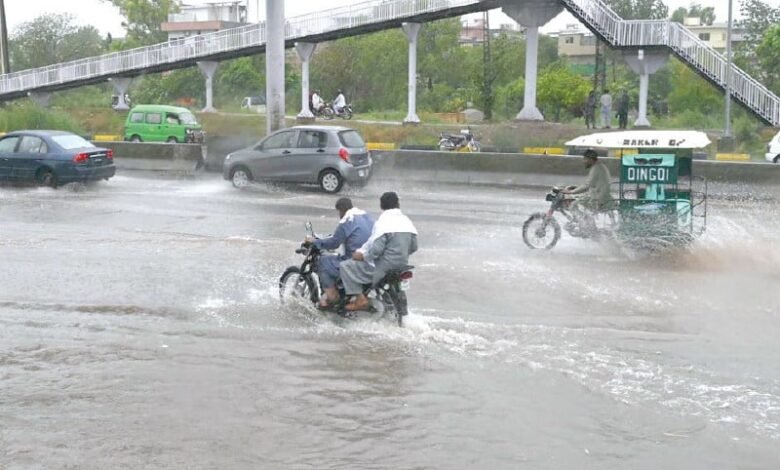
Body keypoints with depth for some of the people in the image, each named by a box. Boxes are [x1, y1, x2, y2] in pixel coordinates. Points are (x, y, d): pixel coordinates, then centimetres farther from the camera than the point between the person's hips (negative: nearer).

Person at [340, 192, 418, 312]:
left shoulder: (382, 222, -17)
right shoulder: (407, 221, 4)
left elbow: (376, 249, -24)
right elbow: (413, 247, 10)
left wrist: (362, 255, -8)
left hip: (384, 267, -8)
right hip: (402, 265, 8)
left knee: (346, 266, 0)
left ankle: (360, 299, -7)